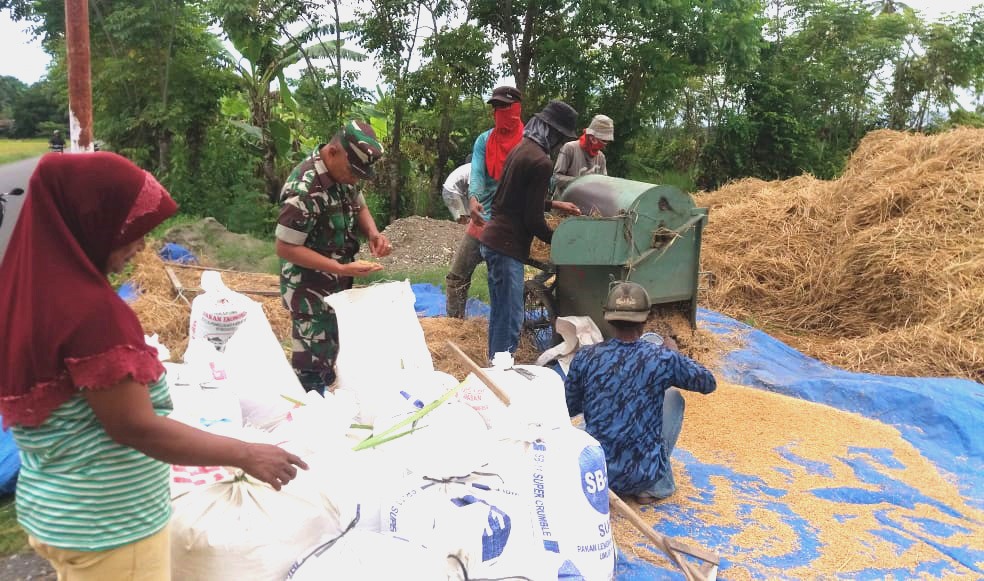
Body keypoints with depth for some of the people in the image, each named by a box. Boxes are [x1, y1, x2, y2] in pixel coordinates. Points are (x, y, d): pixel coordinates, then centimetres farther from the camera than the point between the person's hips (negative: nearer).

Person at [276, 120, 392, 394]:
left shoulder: (342, 173, -2)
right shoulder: (304, 188, -28)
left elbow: (359, 207, 14)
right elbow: (286, 248, -24)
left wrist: (373, 233, -9)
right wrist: (342, 269, -29)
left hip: (337, 287, 9)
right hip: (310, 291, -9)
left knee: (330, 354, 21)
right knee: (313, 364, 2)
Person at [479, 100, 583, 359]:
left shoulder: (521, 148, 11)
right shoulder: (541, 162, -18)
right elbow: (533, 220, -16)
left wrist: (554, 205, 26)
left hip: (493, 240, 10)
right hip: (508, 246, -10)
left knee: (499, 314, 18)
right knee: (510, 320, -4)